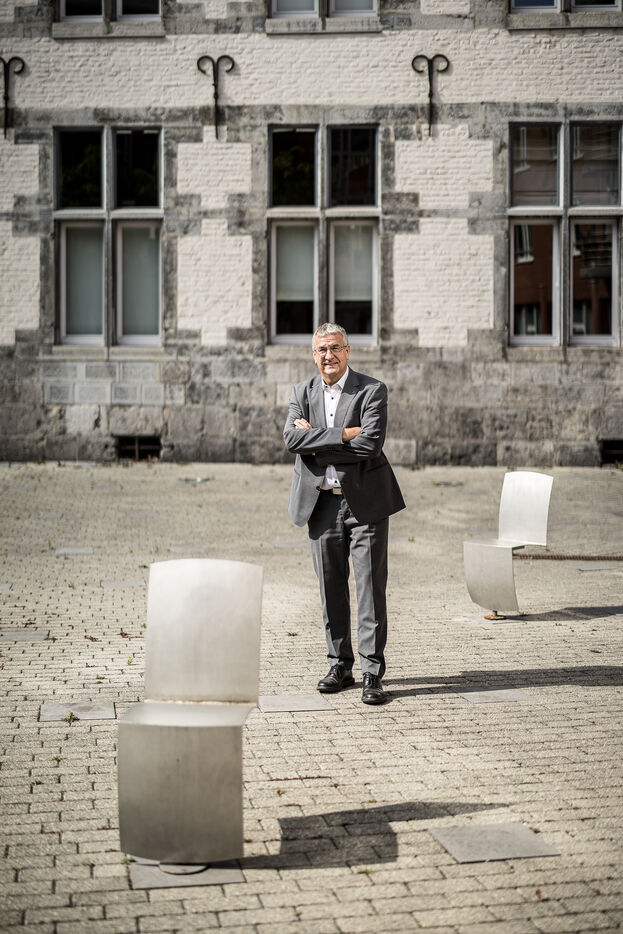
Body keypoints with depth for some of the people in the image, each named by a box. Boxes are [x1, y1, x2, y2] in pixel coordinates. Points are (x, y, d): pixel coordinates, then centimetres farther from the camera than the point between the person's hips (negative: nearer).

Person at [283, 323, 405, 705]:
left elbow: (370, 444, -18)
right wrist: (342, 435, -18)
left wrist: (316, 440, -12)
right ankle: (341, 666, 21)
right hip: (322, 502, 4)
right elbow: (292, 438, -8)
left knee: (371, 587, -5)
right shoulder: (302, 392, 9)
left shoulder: (372, 390, -5)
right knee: (331, 588, 10)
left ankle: (373, 674, -1)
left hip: (364, 501, -4)